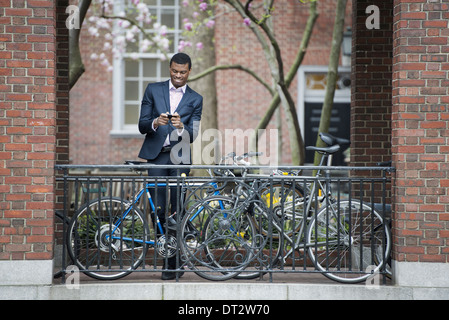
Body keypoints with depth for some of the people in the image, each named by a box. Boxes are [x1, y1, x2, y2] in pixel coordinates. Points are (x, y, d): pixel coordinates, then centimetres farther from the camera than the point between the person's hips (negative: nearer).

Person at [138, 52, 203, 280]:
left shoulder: (195, 99, 10)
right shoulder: (153, 90, 11)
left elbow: (193, 134, 1)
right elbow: (142, 125, 5)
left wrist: (181, 127, -21)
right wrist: (155, 123, -17)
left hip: (179, 158, 0)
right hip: (156, 156, 1)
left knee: (178, 210, -4)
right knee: (158, 209, -3)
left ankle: (173, 263, 1)